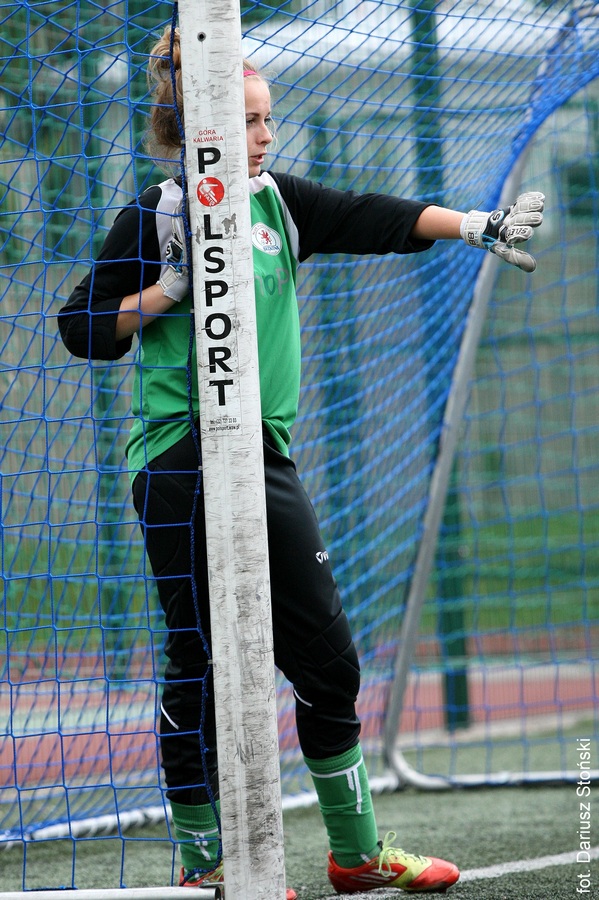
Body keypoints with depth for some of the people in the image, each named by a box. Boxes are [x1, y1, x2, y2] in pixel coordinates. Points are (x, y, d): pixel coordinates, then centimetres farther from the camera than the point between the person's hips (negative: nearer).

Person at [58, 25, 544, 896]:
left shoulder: (275, 199, 11)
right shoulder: (158, 214, -3)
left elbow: (371, 219, -1)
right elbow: (83, 329, -3)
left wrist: (476, 225, -13)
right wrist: (171, 288, -14)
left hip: (266, 458, 6)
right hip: (183, 462, -6)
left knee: (327, 658, 9)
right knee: (203, 663, -2)